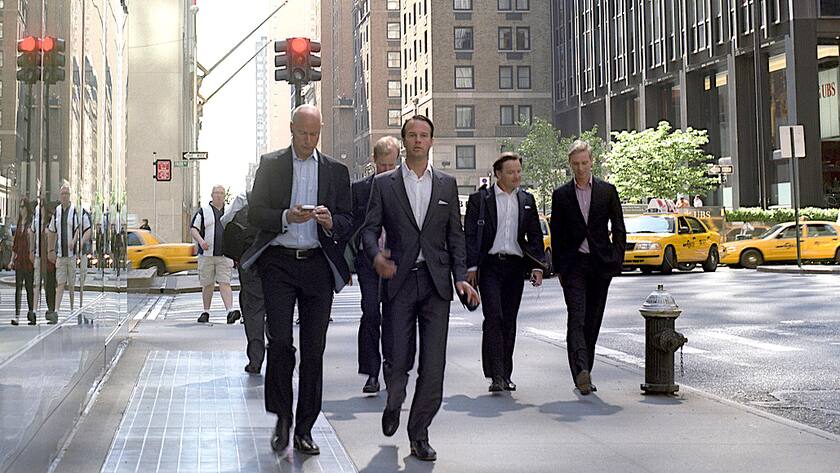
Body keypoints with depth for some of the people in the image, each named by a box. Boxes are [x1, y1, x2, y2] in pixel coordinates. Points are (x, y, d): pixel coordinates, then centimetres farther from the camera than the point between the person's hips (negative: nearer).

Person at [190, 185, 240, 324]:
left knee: (225, 283, -9)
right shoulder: (203, 212, 5)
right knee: (207, 285, 6)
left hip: (224, 255, 1)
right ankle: (206, 312, 18)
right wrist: (200, 241, -18)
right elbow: (193, 228, 0)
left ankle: (230, 311, -21)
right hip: (206, 255, -1)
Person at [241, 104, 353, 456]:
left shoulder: (336, 171, 12)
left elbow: (348, 222, 9)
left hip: (318, 265, 1)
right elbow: (255, 214, 3)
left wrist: (330, 222, -13)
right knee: (279, 342, -12)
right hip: (279, 263, -1)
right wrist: (287, 217, -15)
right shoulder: (270, 164, 9)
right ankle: (282, 419, 5)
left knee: (314, 350, 2)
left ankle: (304, 430, 9)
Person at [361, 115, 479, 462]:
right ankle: (393, 404, 32)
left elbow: (455, 235, 12)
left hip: (436, 281, 1)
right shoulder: (384, 184, 7)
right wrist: (376, 256, -19)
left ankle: (419, 434, 8)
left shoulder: (447, 185, 12)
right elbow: (370, 228, 3)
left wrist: (460, 277, 1)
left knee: (433, 365, -3)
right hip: (398, 280, -1)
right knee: (398, 359, -2)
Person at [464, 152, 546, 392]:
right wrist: (471, 267, -9)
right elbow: (470, 235, -1)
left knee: (509, 321, 7)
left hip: (515, 266, 4)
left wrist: (538, 266, 3)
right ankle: (495, 375, -14)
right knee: (493, 318, -13)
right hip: (490, 266, -4)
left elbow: (535, 235, 14)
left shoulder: (526, 200, 13)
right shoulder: (479, 199, 1)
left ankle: (505, 375, 15)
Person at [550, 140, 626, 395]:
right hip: (573, 265, -1)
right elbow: (556, 234, 8)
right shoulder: (561, 195, 6)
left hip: (600, 264, 1)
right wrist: (558, 268, 4)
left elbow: (618, 228, 9)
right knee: (577, 318, -15)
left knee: (593, 321, 6)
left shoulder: (607, 191, 7)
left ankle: (583, 373, 17)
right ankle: (581, 371, -27)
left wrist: (617, 260, 0)